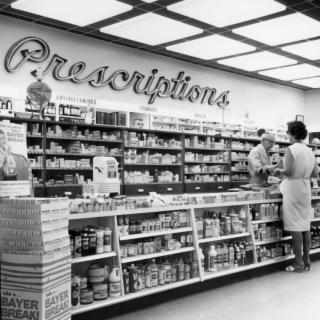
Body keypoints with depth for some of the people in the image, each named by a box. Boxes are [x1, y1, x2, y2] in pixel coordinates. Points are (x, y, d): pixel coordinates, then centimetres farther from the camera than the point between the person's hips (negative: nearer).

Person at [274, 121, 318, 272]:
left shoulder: (291, 149, -11)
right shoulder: (310, 151, 9)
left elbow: (289, 171, -21)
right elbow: (315, 173, 10)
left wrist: (279, 171, -2)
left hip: (293, 189, -7)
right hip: (306, 188, 7)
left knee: (295, 227, -4)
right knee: (305, 226, 11)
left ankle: (298, 264, -1)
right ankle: (306, 260, 17)